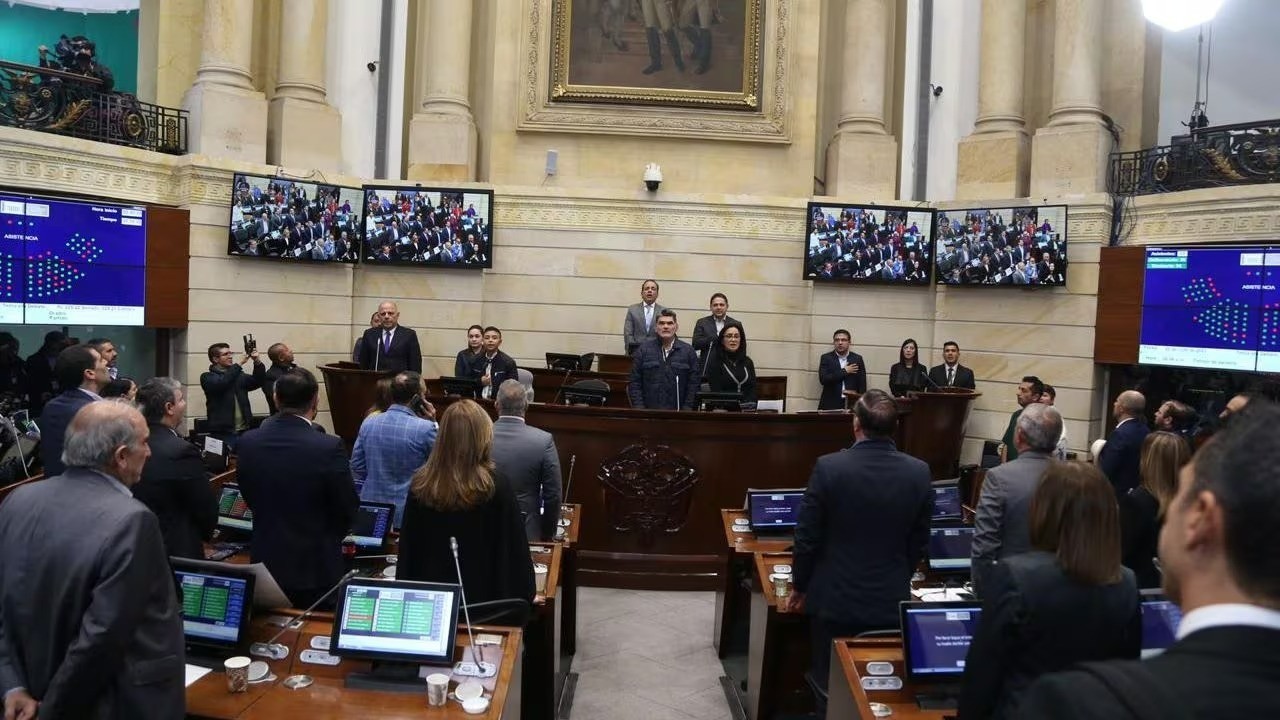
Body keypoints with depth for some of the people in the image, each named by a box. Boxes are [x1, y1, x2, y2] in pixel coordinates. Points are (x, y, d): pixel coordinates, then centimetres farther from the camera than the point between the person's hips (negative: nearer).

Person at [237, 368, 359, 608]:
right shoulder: (329, 447, -21)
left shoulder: (248, 442, -7)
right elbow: (348, 510, -10)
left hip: (265, 563, 4)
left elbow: (249, 499, 7)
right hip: (315, 567, -4)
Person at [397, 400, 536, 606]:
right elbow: (516, 551, -10)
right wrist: (525, 595, 3)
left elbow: (407, 550, 4)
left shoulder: (420, 486, -6)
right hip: (484, 597, -3)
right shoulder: (497, 488, -16)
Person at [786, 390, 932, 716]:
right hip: (891, 600, 2)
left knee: (830, 688, 13)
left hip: (835, 598, -2)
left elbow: (807, 537, -10)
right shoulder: (919, 472, -8)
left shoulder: (828, 467, -17)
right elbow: (919, 542, 2)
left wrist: (800, 585, 6)